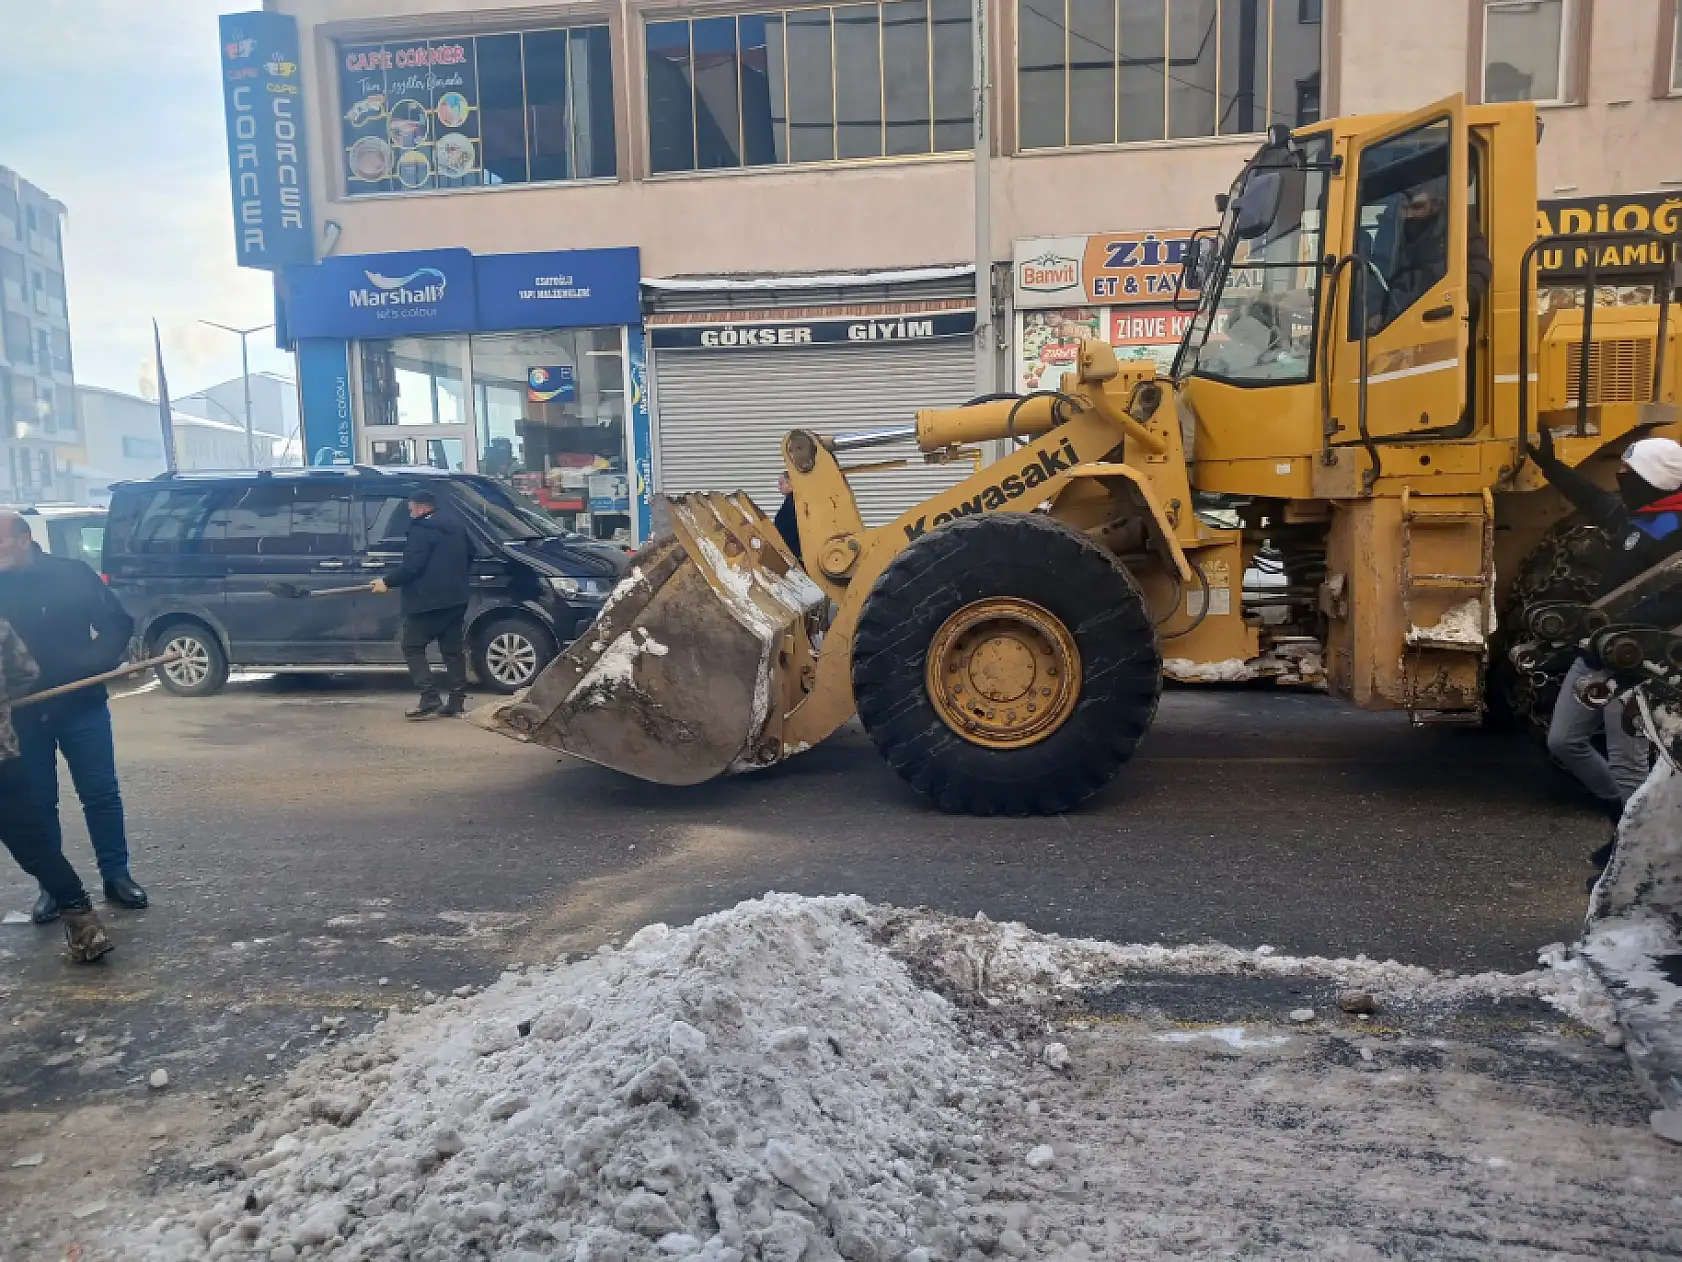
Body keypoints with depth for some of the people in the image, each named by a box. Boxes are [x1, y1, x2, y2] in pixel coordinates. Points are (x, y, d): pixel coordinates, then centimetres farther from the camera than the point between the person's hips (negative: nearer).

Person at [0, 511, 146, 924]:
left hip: (80, 705, -2)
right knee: (38, 802, 9)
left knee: (100, 793, 4)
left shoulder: (71, 574, -4)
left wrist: (95, 664, -16)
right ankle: (52, 887, 19)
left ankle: (116, 876, 15)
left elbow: (118, 623, -1)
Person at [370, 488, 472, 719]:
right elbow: (468, 558, 28)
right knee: (452, 649, 11)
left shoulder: (422, 529, -12)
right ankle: (457, 700, 9)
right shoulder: (457, 527, 16)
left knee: (412, 648, 0)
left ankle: (430, 699, -10)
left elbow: (413, 565, -19)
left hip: (429, 601, -8)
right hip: (456, 599, 8)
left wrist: (387, 581, -8)